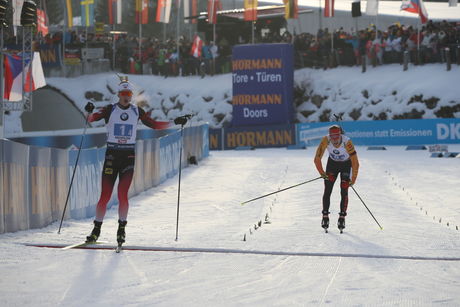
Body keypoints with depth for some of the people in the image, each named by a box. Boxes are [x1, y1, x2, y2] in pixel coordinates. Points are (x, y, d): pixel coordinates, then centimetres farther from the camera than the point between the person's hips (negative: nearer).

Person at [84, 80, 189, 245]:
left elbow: (154, 124, 14)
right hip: (111, 155, -1)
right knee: (105, 195, -5)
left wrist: (174, 122, 7)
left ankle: (121, 229, 2)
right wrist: (90, 112, -37)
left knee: (123, 194, -12)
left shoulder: (137, 111, 7)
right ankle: (97, 229, 9)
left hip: (129, 156, 1)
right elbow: (91, 118, -14)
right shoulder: (110, 110, 0)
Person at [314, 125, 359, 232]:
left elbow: (355, 163, -32)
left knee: (344, 192, -11)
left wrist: (353, 180, -28)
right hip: (332, 163, 2)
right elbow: (317, 159, -21)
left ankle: (342, 218, -2)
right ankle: (325, 217, 1)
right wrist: (322, 173, -18)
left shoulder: (347, 142, -36)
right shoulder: (326, 140, -30)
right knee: (327, 190, -8)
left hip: (346, 165, -2)